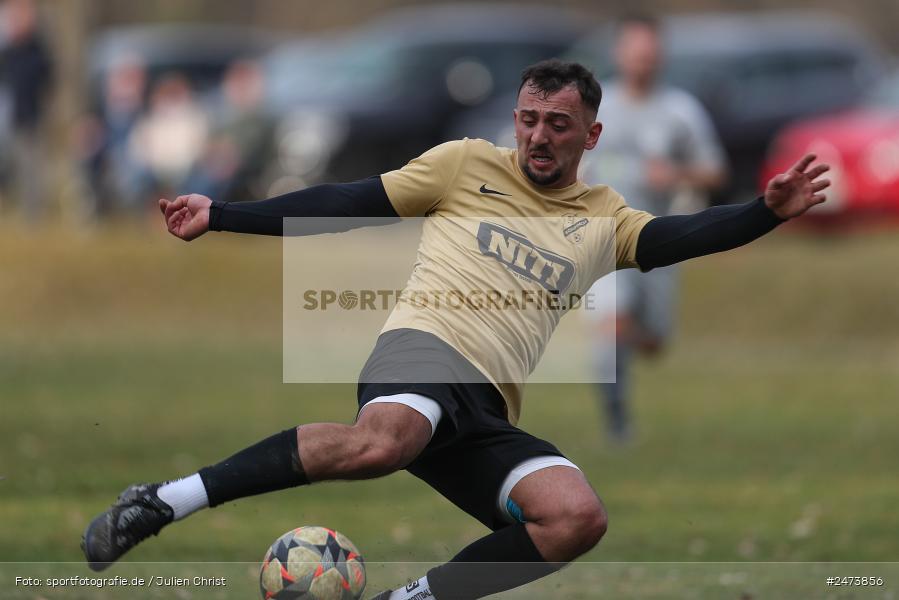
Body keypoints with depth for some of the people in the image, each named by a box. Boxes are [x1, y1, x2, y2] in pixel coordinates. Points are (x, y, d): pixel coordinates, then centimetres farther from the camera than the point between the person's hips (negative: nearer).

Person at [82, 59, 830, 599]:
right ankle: (162, 502, -35)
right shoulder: (468, 165, 13)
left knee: (578, 516, -23)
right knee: (382, 442, -41)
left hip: (485, 417, 4)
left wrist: (767, 214, -14)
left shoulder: (602, 218, 22)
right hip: (426, 346, -4)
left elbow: (674, 238, 5)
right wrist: (221, 215, 8)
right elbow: (347, 204, 13)